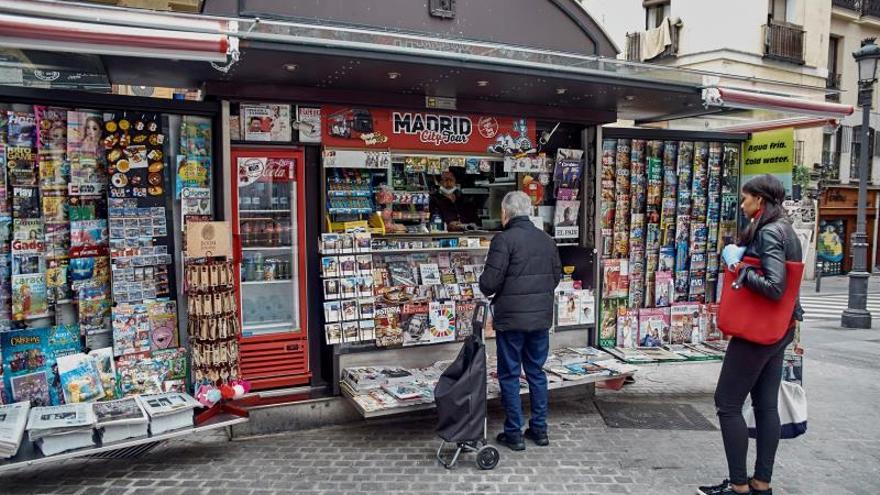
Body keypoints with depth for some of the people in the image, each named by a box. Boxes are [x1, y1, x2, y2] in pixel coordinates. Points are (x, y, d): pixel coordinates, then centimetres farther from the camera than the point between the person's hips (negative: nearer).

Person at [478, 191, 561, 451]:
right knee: (536, 372, 17)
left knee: (509, 375, 7)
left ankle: (514, 433, 14)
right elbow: (557, 276, 13)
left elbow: (489, 282, -18)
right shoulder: (546, 240, 6)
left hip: (511, 319, -6)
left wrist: (488, 291, 4)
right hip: (541, 317, 6)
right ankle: (539, 429, 25)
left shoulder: (504, 240, -15)